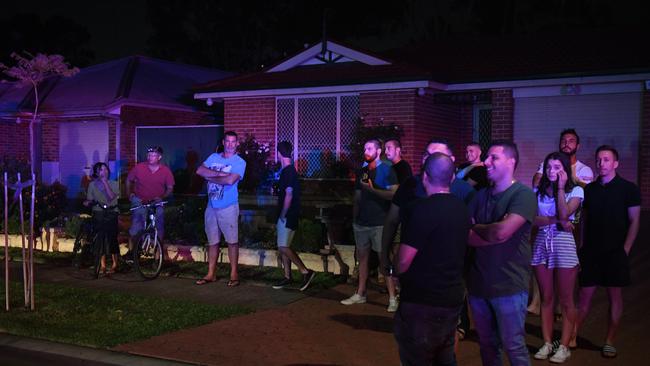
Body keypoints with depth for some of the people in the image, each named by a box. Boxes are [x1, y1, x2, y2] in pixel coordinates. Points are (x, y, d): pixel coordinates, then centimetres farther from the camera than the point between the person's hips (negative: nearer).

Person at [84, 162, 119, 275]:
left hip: (111, 214, -1)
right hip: (98, 214, 2)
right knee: (100, 239, -4)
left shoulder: (113, 184, 3)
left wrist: (105, 182, -14)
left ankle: (114, 264, 4)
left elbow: (111, 197, -14)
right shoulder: (92, 184, 9)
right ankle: (102, 265, 4)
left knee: (112, 238, -8)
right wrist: (88, 202, -13)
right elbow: (89, 200, 10)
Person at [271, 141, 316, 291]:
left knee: (283, 247, -10)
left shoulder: (288, 172, -17)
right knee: (283, 247, 11)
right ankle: (287, 277, 17)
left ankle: (306, 272, -7)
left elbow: (289, 195, -21)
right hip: (284, 216, 10)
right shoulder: (288, 171, 13)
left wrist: (283, 215, -14)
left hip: (287, 216, -10)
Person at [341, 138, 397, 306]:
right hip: (362, 222, 6)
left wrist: (372, 189, -20)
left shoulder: (387, 170, -6)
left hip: (379, 223, -6)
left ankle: (393, 298, 0)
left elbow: (394, 194, -17)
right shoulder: (362, 172, 13)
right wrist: (354, 218, 15)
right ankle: (360, 294, 18)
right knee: (362, 256, 10)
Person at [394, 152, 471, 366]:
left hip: (422, 302, -8)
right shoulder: (462, 209, 6)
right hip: (452, 298, 8)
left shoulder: (423, 209, -19)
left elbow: (404, 261, -18)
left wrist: (397, 271, 3)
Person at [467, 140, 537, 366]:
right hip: (478, 284, 6)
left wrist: (476, 229, -4)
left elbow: (502, 232, -23)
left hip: (509, 286, -6)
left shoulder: (523, 195, -10)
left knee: (513, 347, 2)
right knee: (487, 345, 15)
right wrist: (489, 234, -12)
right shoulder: (481, 195, 10)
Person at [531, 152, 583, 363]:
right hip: (541, 245, 3)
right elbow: (534, 219, 0)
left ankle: (564, 347, 7)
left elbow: (564, 214, -17)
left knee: (566, 300, 1)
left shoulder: (575, 191, -1)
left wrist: (560, 188, -13)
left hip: (564, 245, -3)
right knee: (546, 298, 7)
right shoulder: (538, 192, 8)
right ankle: (547, 344, 13)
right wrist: (557, 221, -11)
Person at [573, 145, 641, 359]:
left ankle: (609, 342, 13)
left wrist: (625, 250, -10)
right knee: (584, 295, 4)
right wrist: (583, 246, 3)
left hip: (616, 252, -2)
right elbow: (585, 219, 11)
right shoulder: (590, 189, 8)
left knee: (615, 295, 4)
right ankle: (571, 337, 10)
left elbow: (634, 221, -2)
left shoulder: (628, 189, -2)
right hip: (591, 251, 2)